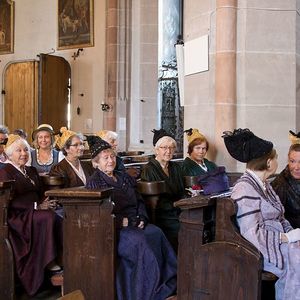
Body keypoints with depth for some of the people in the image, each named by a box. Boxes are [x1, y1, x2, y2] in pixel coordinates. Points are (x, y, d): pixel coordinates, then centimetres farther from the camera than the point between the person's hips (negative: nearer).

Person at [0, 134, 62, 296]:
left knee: (58, 219, -25)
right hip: (16, 216, -6)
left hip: (34, 213, 6)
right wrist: (36, 206, -18)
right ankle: (48, 262, -20)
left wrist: (45, 202, -5)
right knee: (48, 217, -31)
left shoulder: (32, 171, 20)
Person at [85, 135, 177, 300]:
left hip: (135, 224, 6)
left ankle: (169, 284, -19)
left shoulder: (125, 178, 21)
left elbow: (139, 201, 21)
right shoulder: (94, 182, 2)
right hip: (114, 228, -5)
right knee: (139, 240, -31)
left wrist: (142, 218, 2)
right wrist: (121, 222, -14)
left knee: (156, 234, -23)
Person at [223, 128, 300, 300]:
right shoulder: (245, 189, -15)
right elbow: (252, 233, -19)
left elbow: (279, 218, 15)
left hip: (278, 240, 8)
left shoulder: (264, 184, 14)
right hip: (258, 248, -8)